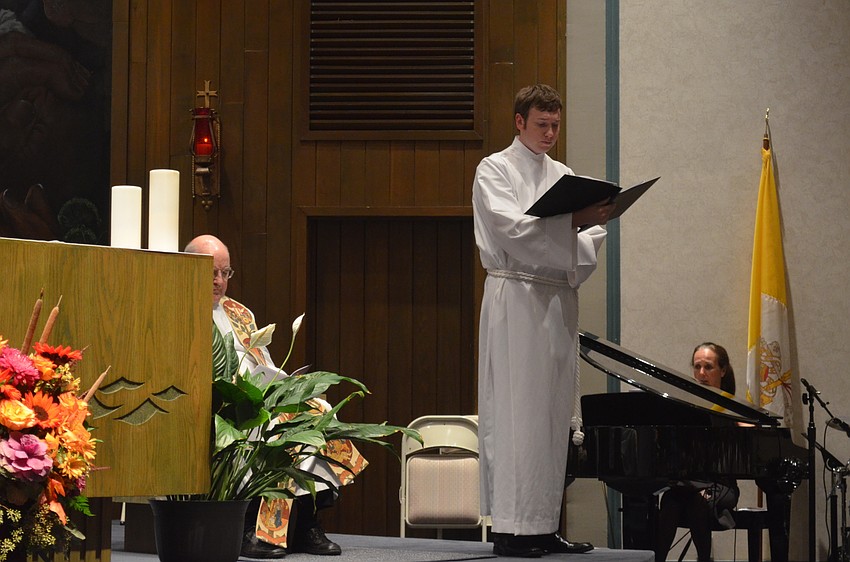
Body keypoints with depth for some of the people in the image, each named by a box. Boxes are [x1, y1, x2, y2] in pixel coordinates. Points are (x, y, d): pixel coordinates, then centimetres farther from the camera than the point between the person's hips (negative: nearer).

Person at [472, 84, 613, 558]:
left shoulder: (563, 176, 20)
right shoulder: (495, 171, 2)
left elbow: (578, 241, 16)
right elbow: (511, 230, -12)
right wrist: (574, 221, -20)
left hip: (559, 301, 6)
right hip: (516, 300, -6)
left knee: (554, 414, 6)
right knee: (517, 410, -10)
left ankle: (543, 524, 10)